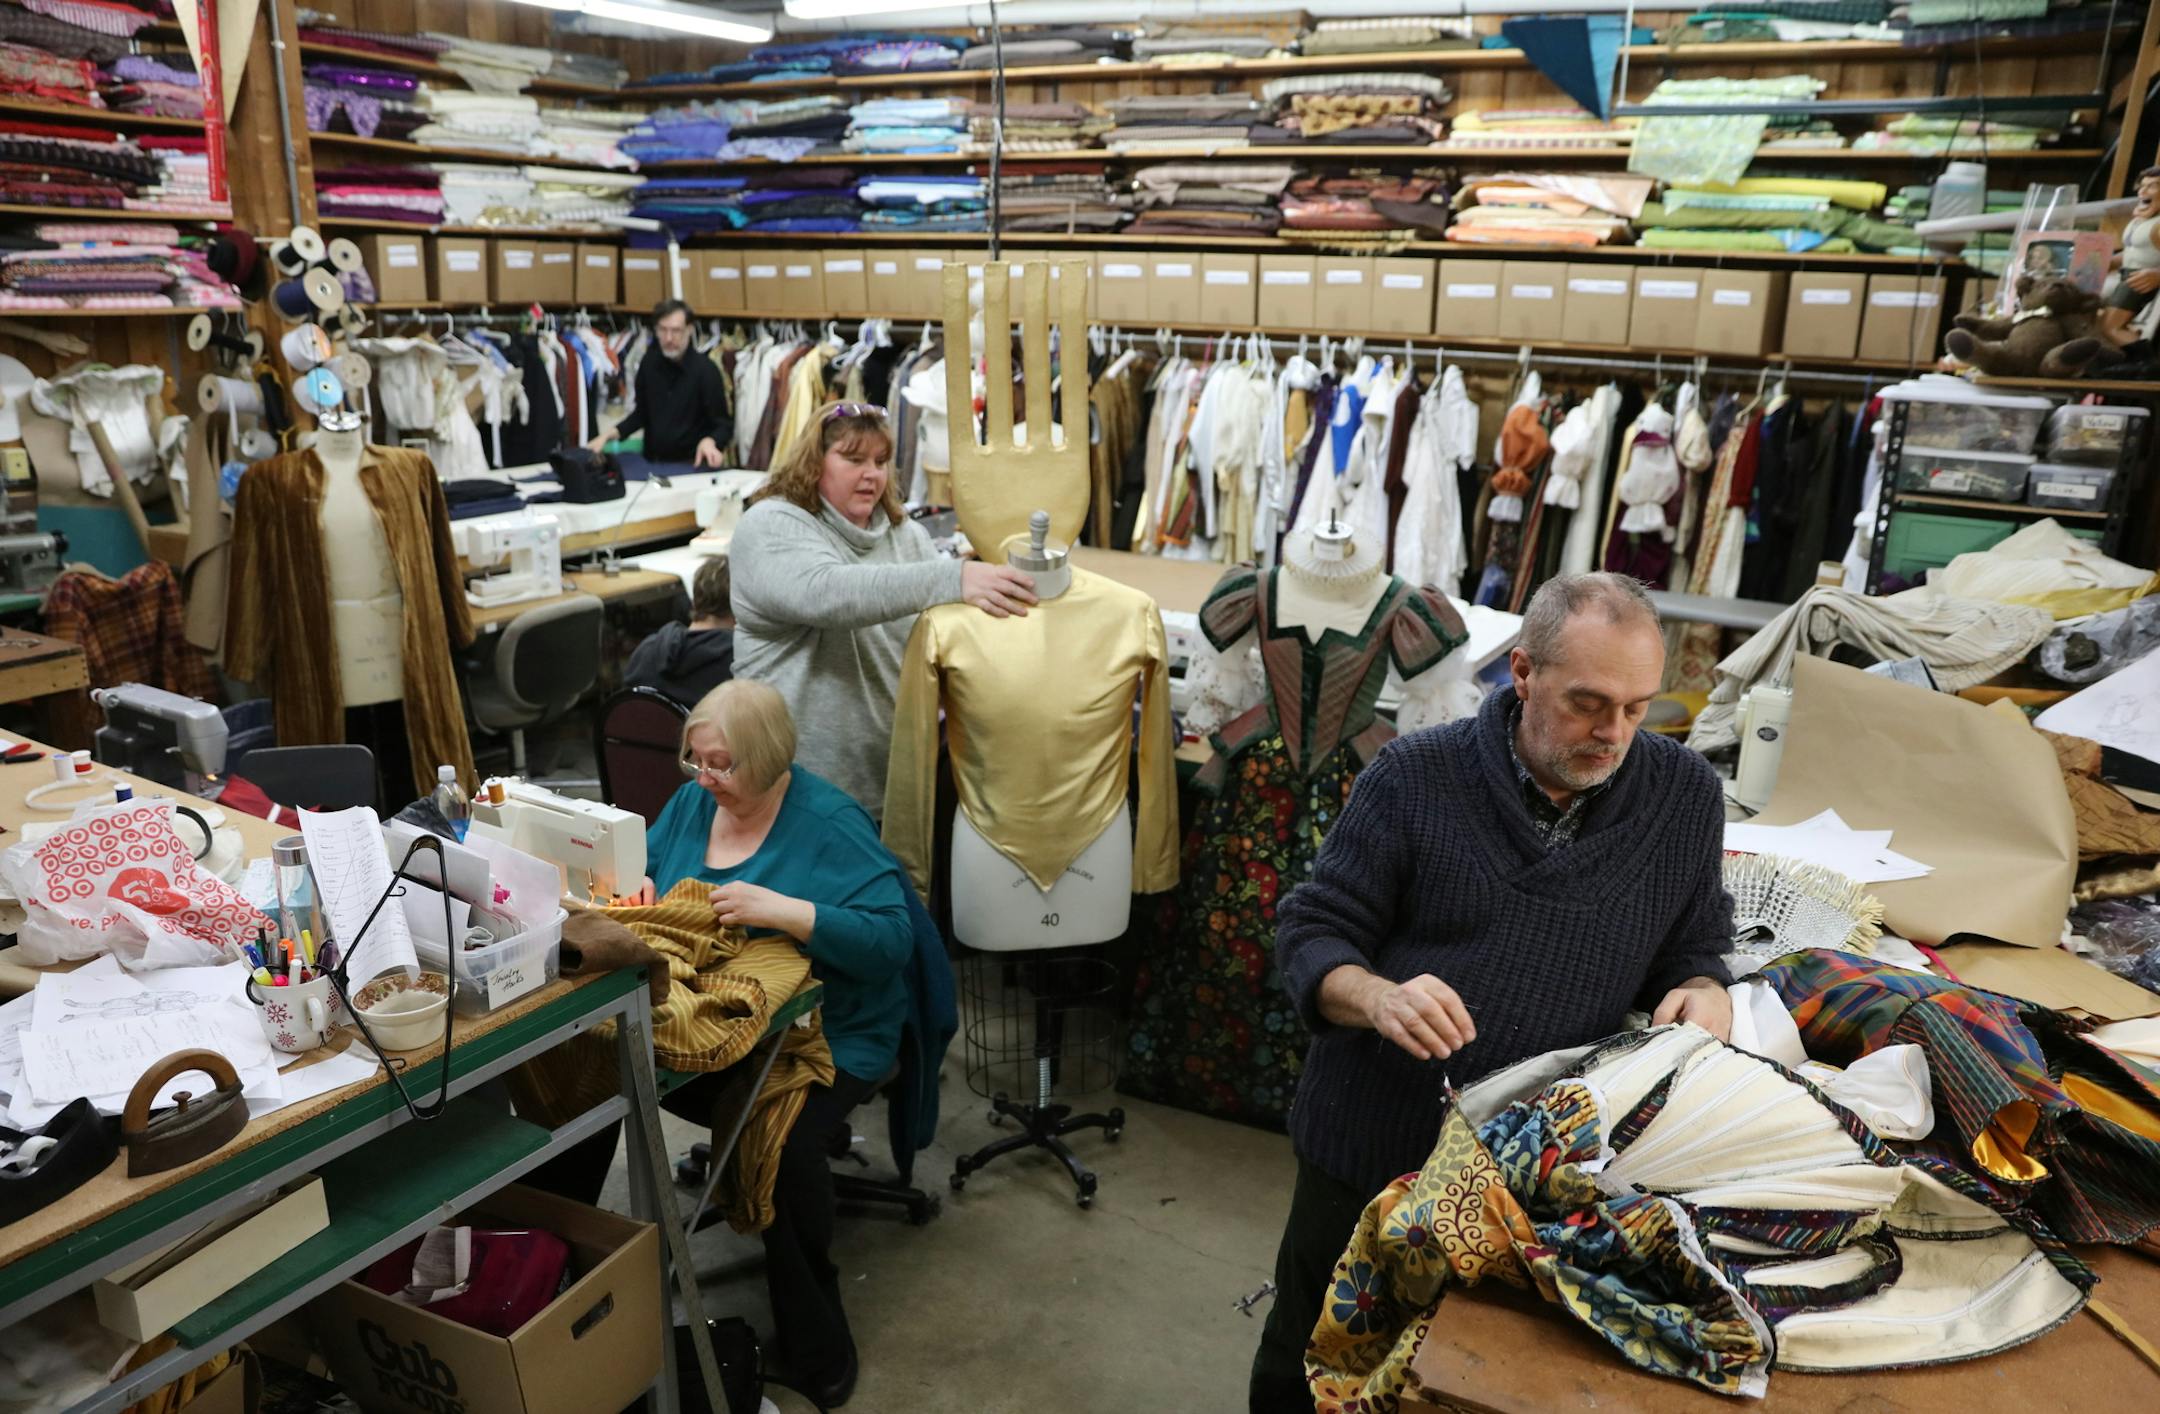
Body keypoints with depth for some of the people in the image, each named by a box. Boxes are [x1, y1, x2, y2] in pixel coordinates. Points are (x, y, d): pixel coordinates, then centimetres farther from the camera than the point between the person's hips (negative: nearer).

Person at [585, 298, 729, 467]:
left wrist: (709, 441, -32)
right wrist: (609, 435, -1)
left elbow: (724, 425, -11)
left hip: (692, 465, -4)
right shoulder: (649, 362, 0)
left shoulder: (705, 370, -13)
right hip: (653, 462, 4)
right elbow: (642, 413, 11)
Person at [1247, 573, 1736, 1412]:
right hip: (1370, 1148, -1)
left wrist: (1702, 991, -15)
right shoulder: (1414, 776, -13)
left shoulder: (1687, 797, -5)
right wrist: (1377, 997, -30)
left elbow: (1691, 951, 9)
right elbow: (1309, 933, -9)